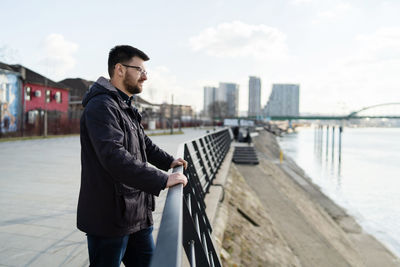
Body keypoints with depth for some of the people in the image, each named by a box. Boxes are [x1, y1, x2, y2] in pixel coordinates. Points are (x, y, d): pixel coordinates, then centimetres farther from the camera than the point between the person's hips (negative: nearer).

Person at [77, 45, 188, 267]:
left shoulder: (126, 108, 17)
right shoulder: (101, 106, -18)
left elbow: (144, 144, 28)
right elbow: (114, 156, -31)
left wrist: (168, 161, 14)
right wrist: (162, 181, -32)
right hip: (109, 218, -9)